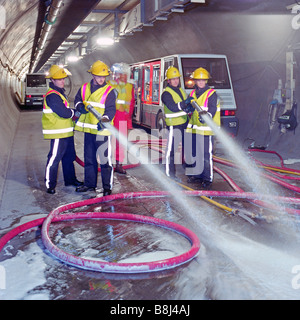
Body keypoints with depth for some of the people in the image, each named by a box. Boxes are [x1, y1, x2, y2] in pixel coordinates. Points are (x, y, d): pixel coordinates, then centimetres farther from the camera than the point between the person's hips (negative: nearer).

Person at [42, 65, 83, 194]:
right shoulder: (52, 96, -18)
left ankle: (70, 179, 32)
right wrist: (73, 113, -5)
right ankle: (50, 184, 3)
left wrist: (71, 112, 1)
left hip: (66, 132, 10)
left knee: (69, 157, 19)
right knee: (54, 158, -5)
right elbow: (64, 113, -24)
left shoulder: (60, 92, 15)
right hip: (58, 133, -10)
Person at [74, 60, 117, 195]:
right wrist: (80, 107, 0)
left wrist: (104, 119, -31)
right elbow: (77, 99, 23)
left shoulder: (109, 91, -7)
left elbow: (111, 109, -13)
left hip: (102, 130, -6)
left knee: (105, 159, -2)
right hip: (88, 129, 6)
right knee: (89, 158, 15)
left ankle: (107, 186, 9)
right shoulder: (85, 88, 9)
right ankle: (90, 184, 29)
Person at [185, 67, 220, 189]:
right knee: (193, 153, 14)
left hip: (205, 129, -7)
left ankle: (207, 179, 3)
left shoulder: (211, 94, -4)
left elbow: (212, 109, -15)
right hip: (192, 128, 7)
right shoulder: (192, 93, 17)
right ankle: (196, 175, 28)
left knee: (206, 155, -6)